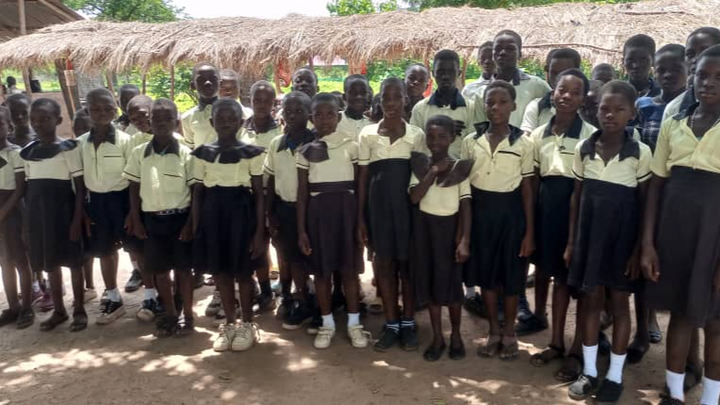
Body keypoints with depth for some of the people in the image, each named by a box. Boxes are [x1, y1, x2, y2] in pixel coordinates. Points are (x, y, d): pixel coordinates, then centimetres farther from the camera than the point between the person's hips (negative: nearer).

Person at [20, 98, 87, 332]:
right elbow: (29, 188, 13)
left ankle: (79, 310, 17)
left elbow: (80, 187, -8)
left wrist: (77, 220, -13)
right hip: (38, 214, 5)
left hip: (63, 212, -5)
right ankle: (59, 310, 26)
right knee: (49, 264, 13)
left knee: (73, 262, 4)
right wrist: (27, 220, 10)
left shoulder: (68, 148, -8)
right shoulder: (27, 152, 8)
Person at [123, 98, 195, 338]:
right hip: (152, 219, 3)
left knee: (182, 269, 6)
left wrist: (190, 224, -8)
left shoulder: (186, 154, -7)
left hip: (179, 218, -3)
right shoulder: (139, 153, 0)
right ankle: (170, 314, 28)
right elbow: (134, 189, 7)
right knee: (160, 270, 11)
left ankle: (188, 315, 21)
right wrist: (136, 221, 3)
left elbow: (195, 191, -4)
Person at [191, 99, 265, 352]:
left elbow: (259, 194, -3)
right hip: (213, 213, 3)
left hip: (241, 213, -3)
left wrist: (260, 231, -7)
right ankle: (229, 324, 27)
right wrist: (195, 228, 5)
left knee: (242, 271, 5)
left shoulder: (251, 153, -4)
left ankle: (247, 324, 24)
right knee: (220, 271, 10)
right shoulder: (203, 153, 5)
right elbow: (198, 193, 9)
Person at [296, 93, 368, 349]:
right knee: (321, 270, 7)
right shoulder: (306, 151, 4)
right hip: (318, 210, 1)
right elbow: (302, 192, 4)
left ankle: (354, 323, 19)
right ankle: (327, 324, 21)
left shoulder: (350, 146, 1)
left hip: (345, 209, -1)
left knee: (349, 269, 5)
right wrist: (301, 229, 0)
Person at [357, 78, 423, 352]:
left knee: (406, 263, 6)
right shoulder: (368, 134, 3)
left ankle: (408, 323, 20)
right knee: (384, 264, 6)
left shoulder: (417, 134, 2)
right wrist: (360, 217, 1)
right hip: (379, 205, 1)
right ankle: (391, 324, 19)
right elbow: (363, 177, 4)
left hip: (407, 204, -1)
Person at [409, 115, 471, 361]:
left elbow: (466, 206, -9)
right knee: (430, 282, 8)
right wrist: (433, 172, -18)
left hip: (449, 228, -2)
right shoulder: (420, 165, 0)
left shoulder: (460, 168, -6)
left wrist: (465, 241, -16)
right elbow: (414, 197, -13)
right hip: (424, 227, 2)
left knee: (452, 283, 4)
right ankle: (437, 337, 22)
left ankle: (456, 334, 26)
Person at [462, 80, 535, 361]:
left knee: (511, 275, 8)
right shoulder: (471, 141, 1)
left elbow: (527, 189, -2)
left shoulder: (523, 143, -4)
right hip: (480, 212, 2)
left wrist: (530, 232, -3)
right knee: (485, 274, 10)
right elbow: (463, 184, 4)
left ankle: (509, 333, 27)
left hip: (509, 212, -2)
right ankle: (493, 331, 27)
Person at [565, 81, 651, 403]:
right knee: (590, 299, 10)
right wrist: (571, 242, 4)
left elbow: (645, 204, -4)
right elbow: (577, 197, 5)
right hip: (589, 234, 3)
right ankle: (589, 371, 24)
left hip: (622, 236, -3)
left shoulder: (641, 153, -8)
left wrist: (639, 249, -7)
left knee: (619, 303, 8)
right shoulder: (584, 149, 0)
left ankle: (615, 375, 22)